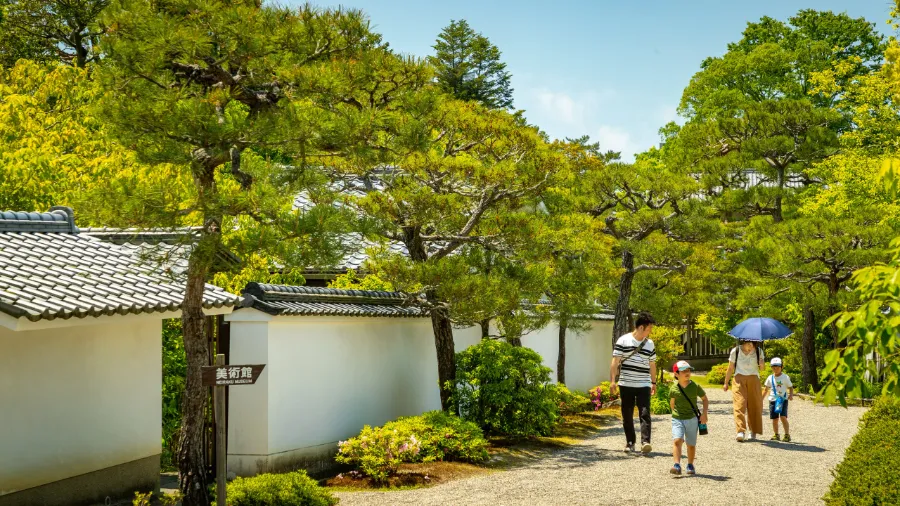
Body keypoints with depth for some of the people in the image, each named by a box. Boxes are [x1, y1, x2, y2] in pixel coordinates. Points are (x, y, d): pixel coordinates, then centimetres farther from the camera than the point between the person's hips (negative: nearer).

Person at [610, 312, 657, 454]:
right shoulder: (623, 341, -2)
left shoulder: (650, 344, 11)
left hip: (644, 385, 2)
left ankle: (645, 442, -18)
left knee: (645, 413, -12)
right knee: (627, 415, 5)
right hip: (626, 384, -2)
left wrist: (654, 383, 21)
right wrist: (612, 380, -8)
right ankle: (630, 442, 17)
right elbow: (615, 362, -2)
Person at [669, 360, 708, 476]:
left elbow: (705, 399, 7)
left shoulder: (695, 387, -5)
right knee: (677, 441, -19)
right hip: (677, 419, -1)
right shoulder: (673, 389, -5)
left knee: (691, 444, 9)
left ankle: (690, 465, 28)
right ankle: (677, 466, -25)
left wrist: (704, 414, -2)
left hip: (692, 419, 1)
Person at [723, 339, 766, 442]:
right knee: (739, 404, -14)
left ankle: (754, 431, 13)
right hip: (739, 378, -1)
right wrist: (726, 383, 13)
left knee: (754, 405, 0)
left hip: (753, 379, 2)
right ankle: (741, 431, -22)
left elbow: (762, 368, 4)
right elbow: (730, 368, 10)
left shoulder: (759, 351, 5)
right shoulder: (735, 351, 2)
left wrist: (762, 364, -19)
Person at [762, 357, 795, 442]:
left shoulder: (785, 377, -1)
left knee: (783, 417, -16)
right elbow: (766, 390, 17)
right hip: (773, 400, 4)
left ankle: (787, 435, -10)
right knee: (774, 419, 4)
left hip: (783, 400, -3)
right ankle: (776, 435, 18)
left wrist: (791, 395, -14)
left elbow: (790, 387, 5)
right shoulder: (770, 378, 8)